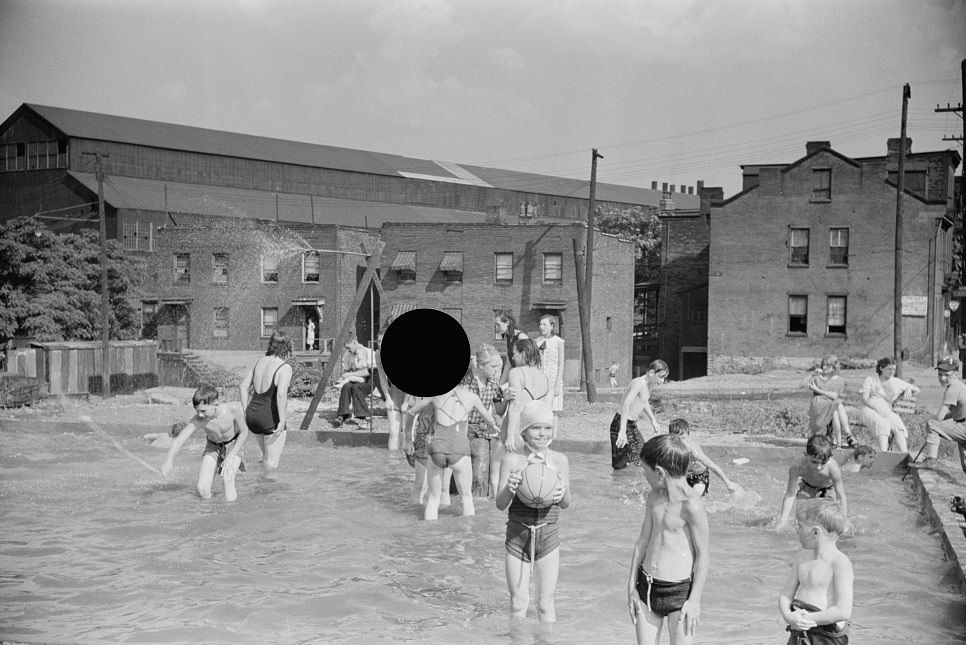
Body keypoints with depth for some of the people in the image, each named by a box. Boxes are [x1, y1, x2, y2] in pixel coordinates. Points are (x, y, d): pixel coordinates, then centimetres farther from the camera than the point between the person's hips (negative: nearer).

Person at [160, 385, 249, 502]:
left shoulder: (234, 409, -33)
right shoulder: (198, 420, -31)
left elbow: (244, 432, -17)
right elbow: (179, 439, -35)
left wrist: (231, 456, -22)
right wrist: (168, 461, -51)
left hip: (233, 445, -2)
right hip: (213, 447, 2)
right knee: (203, 492, -8)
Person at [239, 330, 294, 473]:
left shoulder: (260, 361, 7)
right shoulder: (285, 368, -14)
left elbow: (243, 386, 9)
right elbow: (281, 395, -27)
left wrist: (246, 411, 14)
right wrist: (282, 421, -21)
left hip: (252, 415, 7)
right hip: (271, 419, -7)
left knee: (267, 455, 25)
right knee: (272, 462, 4)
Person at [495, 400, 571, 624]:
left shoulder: (559, 460, -2)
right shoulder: (512, 460, -7)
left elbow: (566, 504, 6)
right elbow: (500, 504, -6)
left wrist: (563, 494, -17)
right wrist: (508, 489, -27)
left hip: (548, 535, 1)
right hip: (518, 534, -1)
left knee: (546, 602, 8)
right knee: (518, 601, 6)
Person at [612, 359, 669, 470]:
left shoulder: (649, 384, 5)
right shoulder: (638, 383, -25)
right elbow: (625, 405, -36)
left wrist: (653, 420, 30)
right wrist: (622, 431, -43)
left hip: (632, 424, 10)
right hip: (621, 424, -10)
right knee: (621, 465, -12)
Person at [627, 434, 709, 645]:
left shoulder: (692, 505, -17)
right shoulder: (653, 497, 6)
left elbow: (702, 554, -12)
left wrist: (695, 600, -11)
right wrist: (632, 586, 11)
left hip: (679, 592, -7)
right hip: (646, 587, 7)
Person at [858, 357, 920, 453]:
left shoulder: (897, 382, 21)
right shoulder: (870, 380, 14)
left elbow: (917, 390, 25)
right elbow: (865, 399, 1)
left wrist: (909, 388, 0)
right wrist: (878, 408, -16)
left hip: (886, 411, 3)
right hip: (870, 411, -3)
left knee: (898, 424, -33)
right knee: (883, 424, -38)